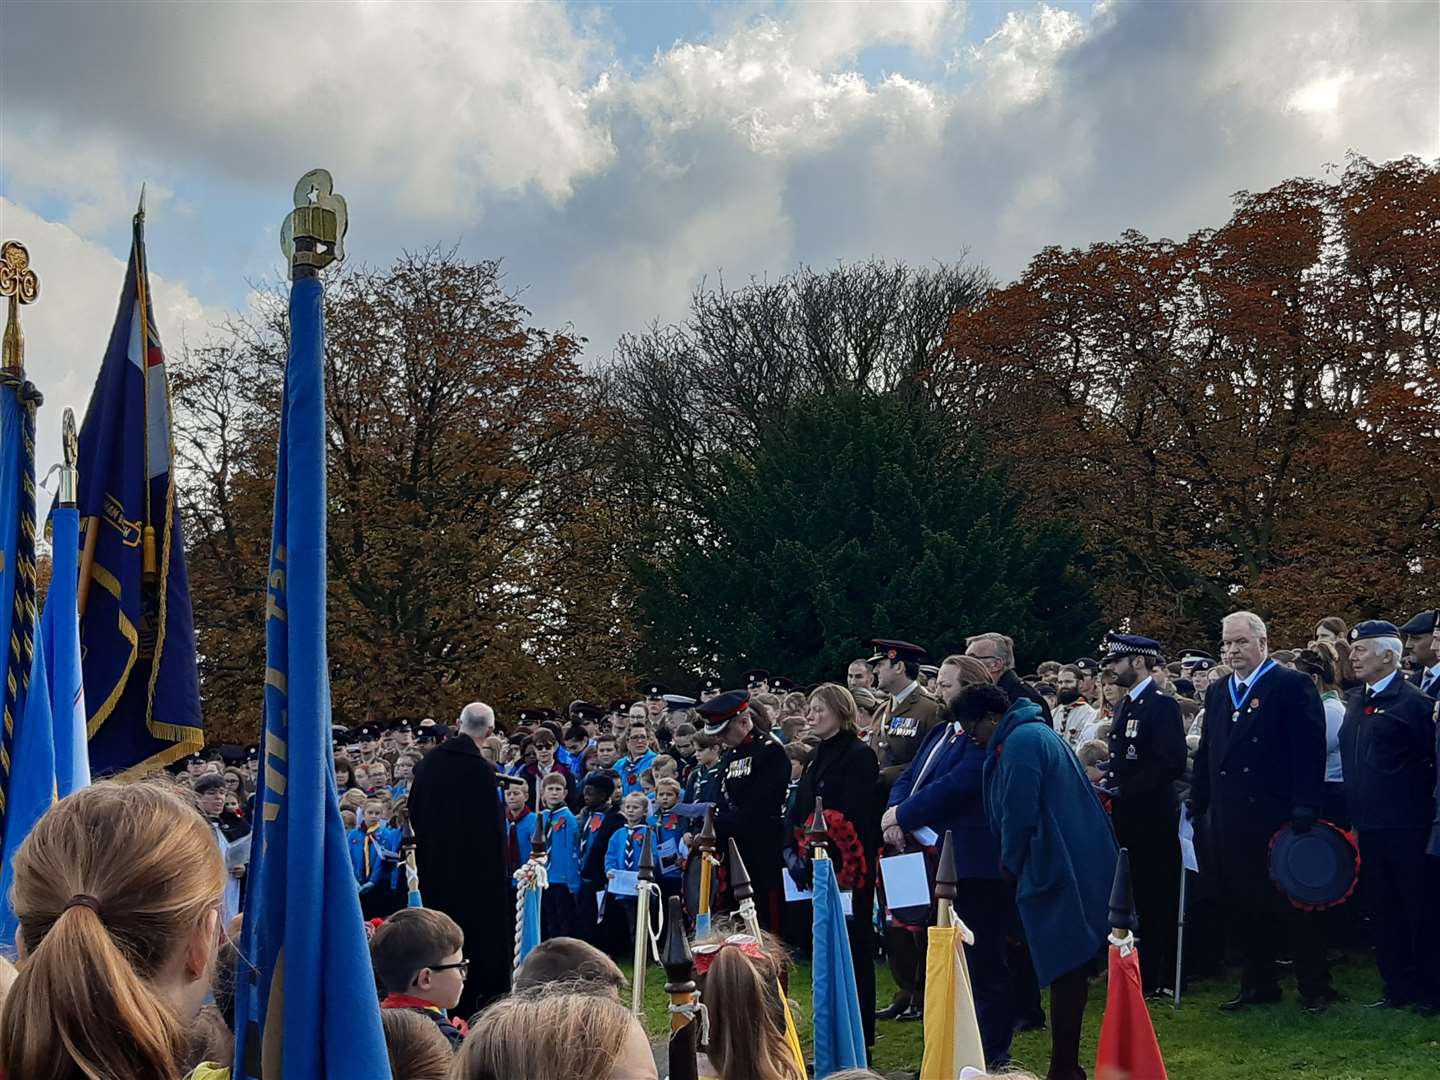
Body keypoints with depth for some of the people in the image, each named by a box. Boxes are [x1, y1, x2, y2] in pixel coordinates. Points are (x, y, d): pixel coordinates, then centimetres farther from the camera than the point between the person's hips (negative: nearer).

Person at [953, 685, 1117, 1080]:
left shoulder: (1020, 742, -14)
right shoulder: (1035, 732, 18)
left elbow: (1019, 815, -18)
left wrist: (1011, 865, -2)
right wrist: (1015, 864, 18)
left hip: (1060, 872, -10)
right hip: (1081, 867, 10)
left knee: (1064, 970, -5)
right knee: (1070, 968, 12)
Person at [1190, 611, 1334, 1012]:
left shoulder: (1292, 685, -6)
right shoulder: (1217, 692, 15)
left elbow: (1309, 750, -12)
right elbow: (1207, 752, 18)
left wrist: (1304, 809, -18)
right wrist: (1197, 801, 11)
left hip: (1276, 816, -7)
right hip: (1229, 821, 7)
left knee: (1291, 904, 1)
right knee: (1242, 906, 11)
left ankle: (1314, 987, 12)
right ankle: (1258, 983, 23)